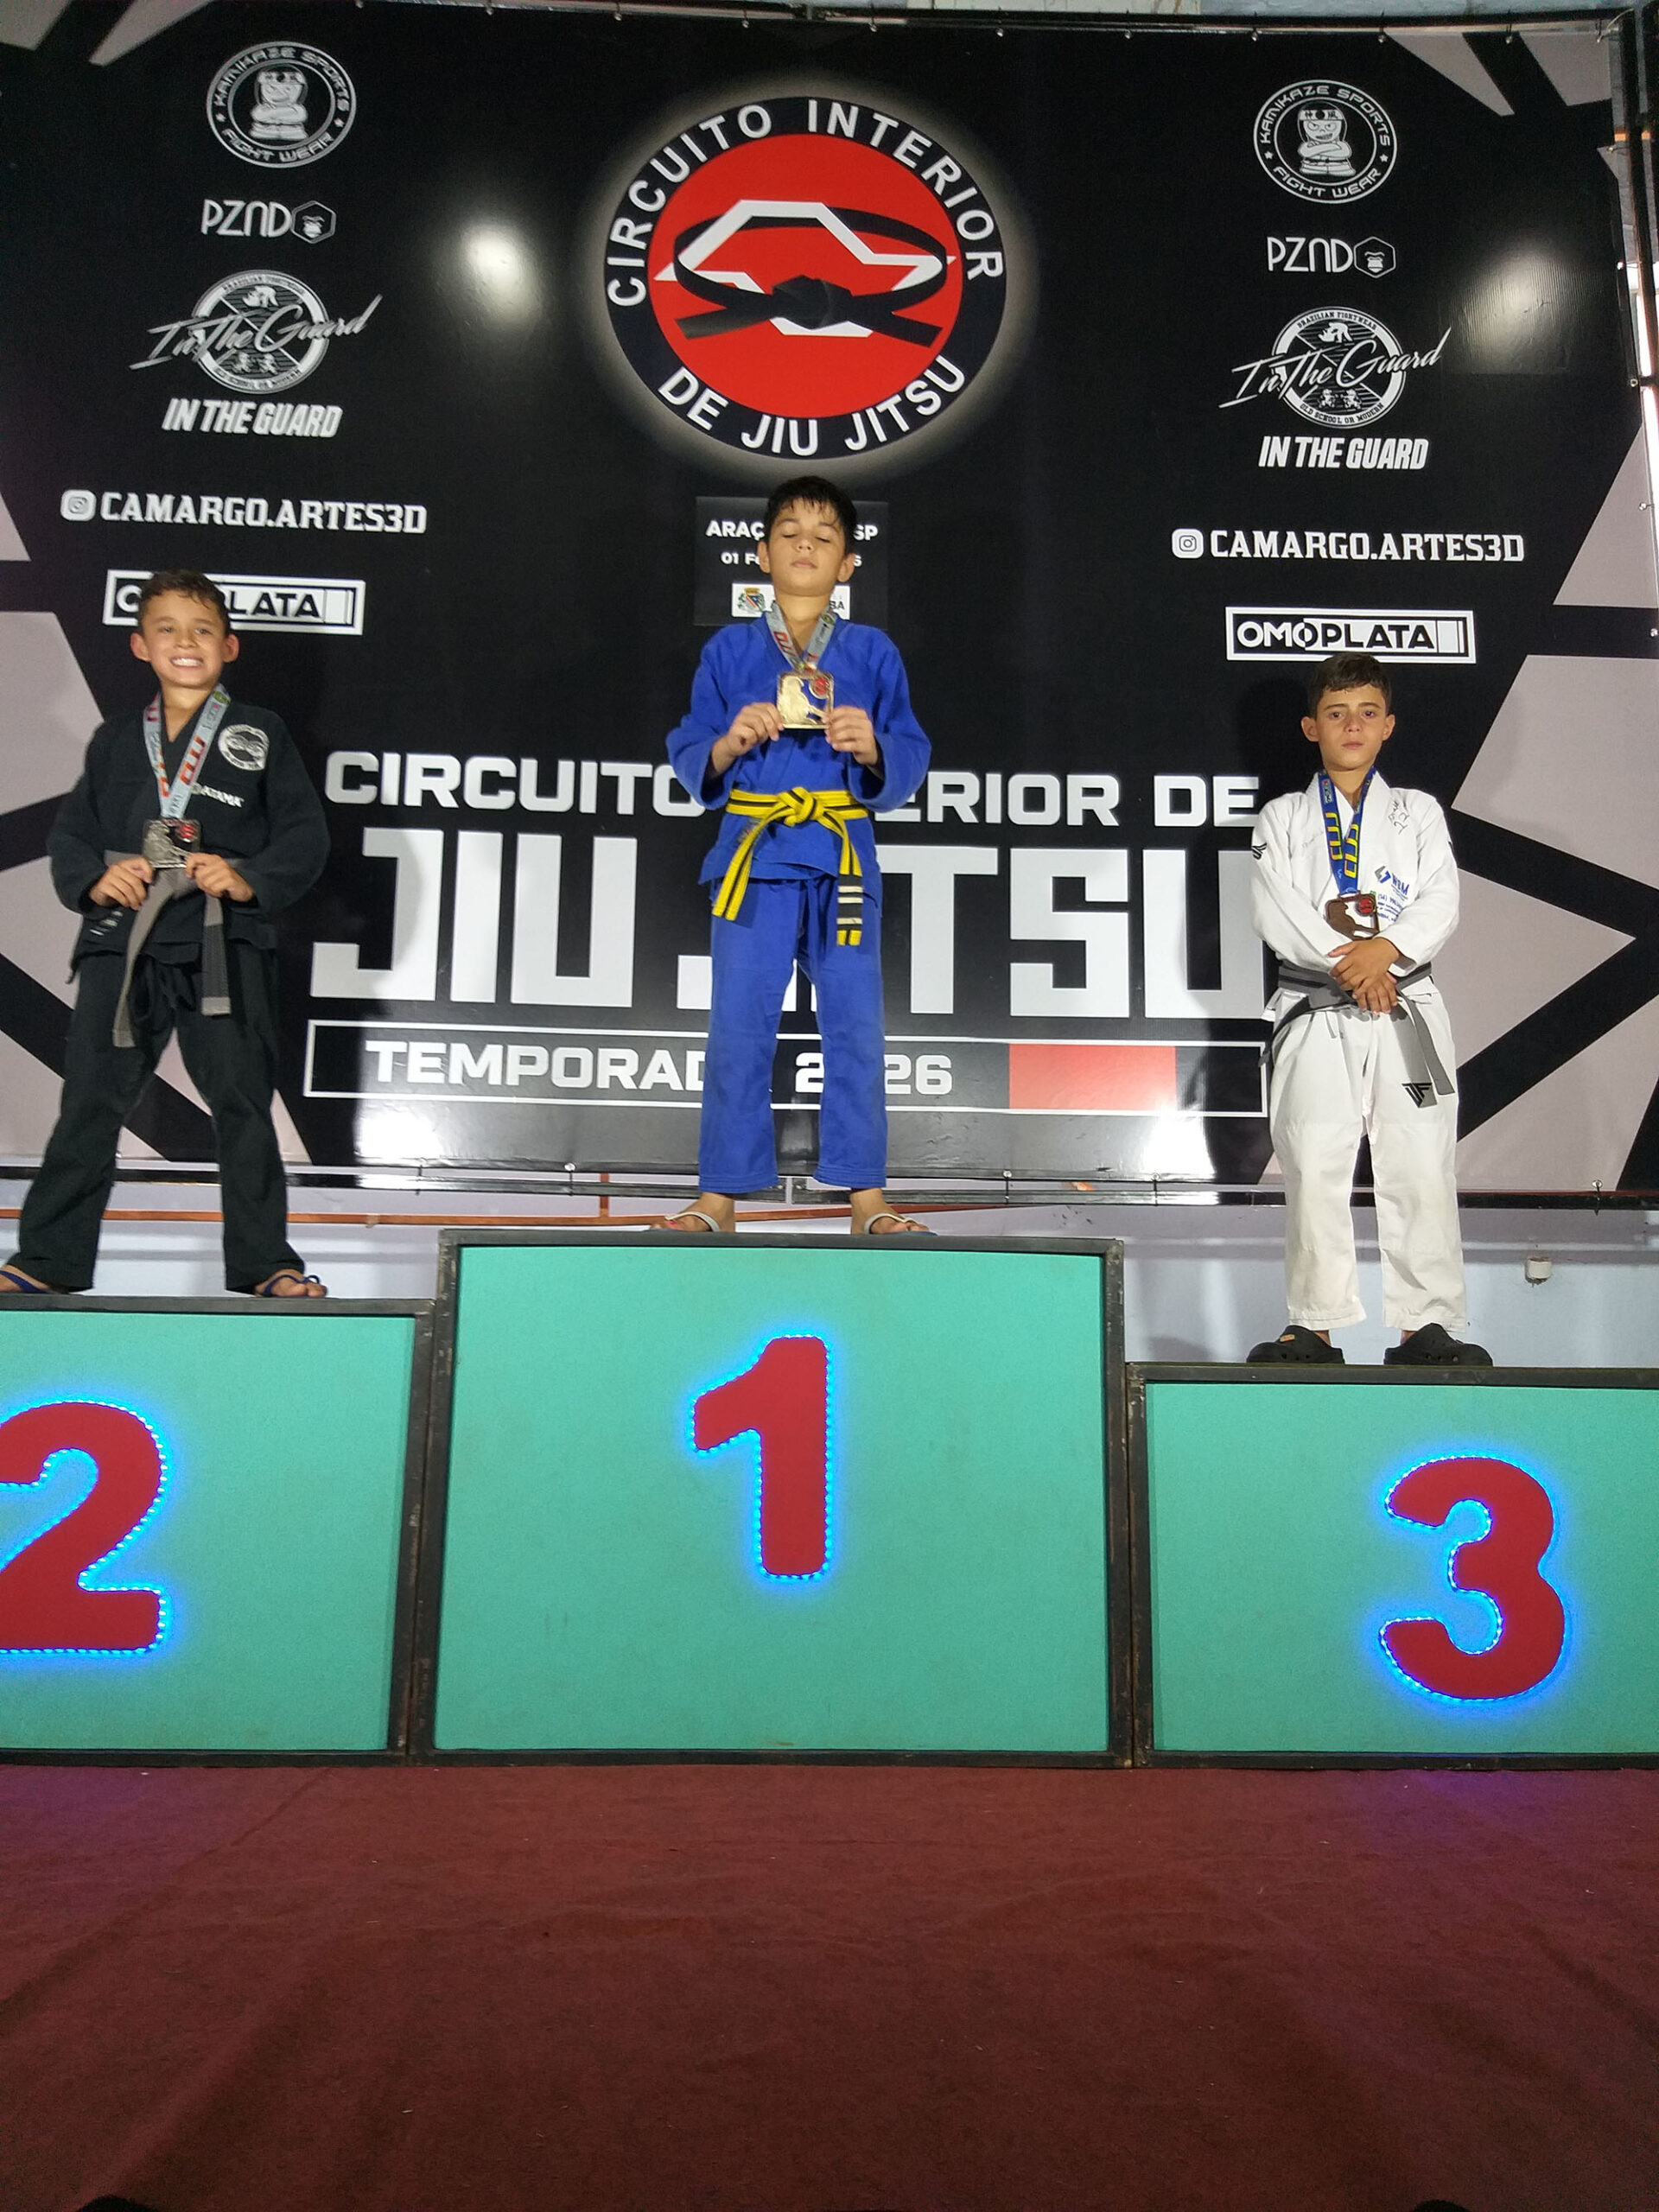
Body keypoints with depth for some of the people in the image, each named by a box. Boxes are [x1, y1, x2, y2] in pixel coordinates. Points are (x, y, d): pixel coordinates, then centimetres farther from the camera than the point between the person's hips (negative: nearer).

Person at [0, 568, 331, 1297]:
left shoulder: (260, 736, 8)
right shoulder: (115, 739, 16)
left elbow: (306, 835, 3)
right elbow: (68, 833, 15)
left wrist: (248, 878, -13)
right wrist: (94, 878, -6)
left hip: (225, 944, -2)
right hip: (121, 943, 3)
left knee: (241, 1103, 0)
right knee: (90, 1101, 4)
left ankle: (265, 1262, 8)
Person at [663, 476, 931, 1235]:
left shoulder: (873, 653, 11)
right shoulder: (729, 650, 10)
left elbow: (910, 761, 7)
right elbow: (688, 758, 8)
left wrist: (873, 749, -13)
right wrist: (727, 746, -12)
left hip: (844, 859, 1)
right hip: (754, 855, 0)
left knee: (856, 1028, 0)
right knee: (739, 1028, -2)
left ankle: (866, 1195, 9)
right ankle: (720, 1194, 8)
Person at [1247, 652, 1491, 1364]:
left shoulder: (1419, 813, 16)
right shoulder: (1282, 818, 13)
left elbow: (1441, 902, 2)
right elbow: (1273, 907, -2)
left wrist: (1386, 949, -17)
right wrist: (1343, 961, -14)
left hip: (1404, 1010, 1)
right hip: (1316, 1015, 0)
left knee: (1421, 1166, -5)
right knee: (1313, 1168, -5)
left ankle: (1425, 1325, 0)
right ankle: (1314, 1325, 2)